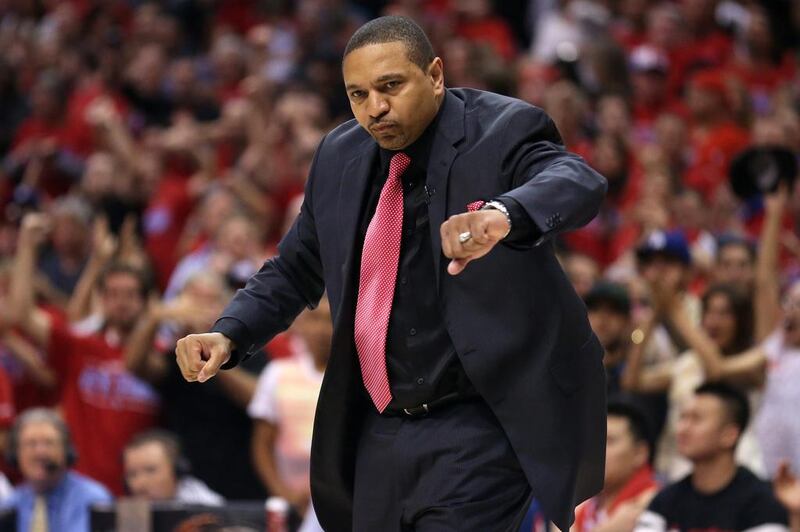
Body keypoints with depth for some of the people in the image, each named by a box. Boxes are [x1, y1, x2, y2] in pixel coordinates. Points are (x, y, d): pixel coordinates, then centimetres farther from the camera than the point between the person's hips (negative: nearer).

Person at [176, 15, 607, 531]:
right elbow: (294, 270, 18)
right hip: (379, 434, 6)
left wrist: (504, 215, -51)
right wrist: (228, 335, -1)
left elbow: (579, 183, -29)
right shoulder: (341, 156, 9)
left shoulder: (502, 131, -9)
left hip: (475, 431, -6)